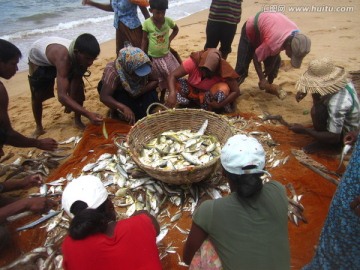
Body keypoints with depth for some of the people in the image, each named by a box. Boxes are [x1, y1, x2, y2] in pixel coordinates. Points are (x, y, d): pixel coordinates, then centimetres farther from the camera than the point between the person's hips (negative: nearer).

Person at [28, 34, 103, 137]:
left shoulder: (81, 55, -31)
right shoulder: (63, 57, -50)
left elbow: (76, 82, -20)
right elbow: (62, 96, -56)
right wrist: (88, 114, -64)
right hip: (38, 59, -4)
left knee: (78, 87, -12)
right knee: (37, 96, 5)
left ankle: (78, 121, 6)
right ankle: (39, 127, 27)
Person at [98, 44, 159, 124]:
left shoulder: (143, 67, -27)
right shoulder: (113, 72, -39)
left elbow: (155, 81, -16)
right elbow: (104, 97, -46)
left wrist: (142, 91, -34)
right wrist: (124, 108, -59)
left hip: (134, 90, 4)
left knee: (151, 94, -24)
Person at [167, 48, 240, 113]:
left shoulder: (223, 69, -28)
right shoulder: (193, 62, -28)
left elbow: (236, 91, -24)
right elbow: (172, 76, -28)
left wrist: (220, 104, -34)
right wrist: (172, 93, -47)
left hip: (210, 95, -1)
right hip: (193, 91, 2)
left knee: (223, 89, -34)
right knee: (176, 83, -26)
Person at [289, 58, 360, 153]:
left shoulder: (337, 104, -41)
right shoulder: (338, 80, -17)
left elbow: (334, 138, -33)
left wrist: (304, 130, -28)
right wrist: (305, 90, -12)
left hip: (347, 134, -8)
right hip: (347, 119, 8)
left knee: (316, 111, -30)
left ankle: (323, 143, -3)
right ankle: (323, 127, 18)